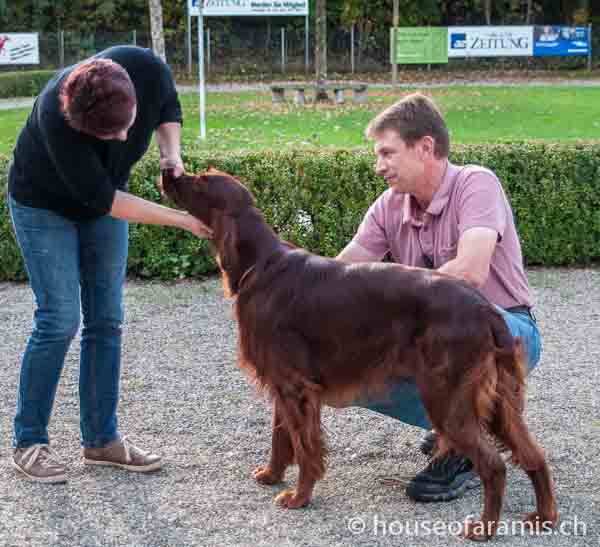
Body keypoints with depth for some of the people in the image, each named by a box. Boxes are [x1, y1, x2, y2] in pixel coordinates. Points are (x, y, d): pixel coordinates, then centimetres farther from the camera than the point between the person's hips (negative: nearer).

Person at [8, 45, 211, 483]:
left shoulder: (147, 69, -27)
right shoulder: (56, 117, -38)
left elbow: (168, 107, -2)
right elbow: (101, 197, -31)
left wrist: (172, 151, -21)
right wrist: (180, 219, -29)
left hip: (103, 200, 5)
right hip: (45, 204, -5)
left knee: (107, 320, 2)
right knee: (59, 320, -11)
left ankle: (101, 438, 11)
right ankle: (29, 442, 1)